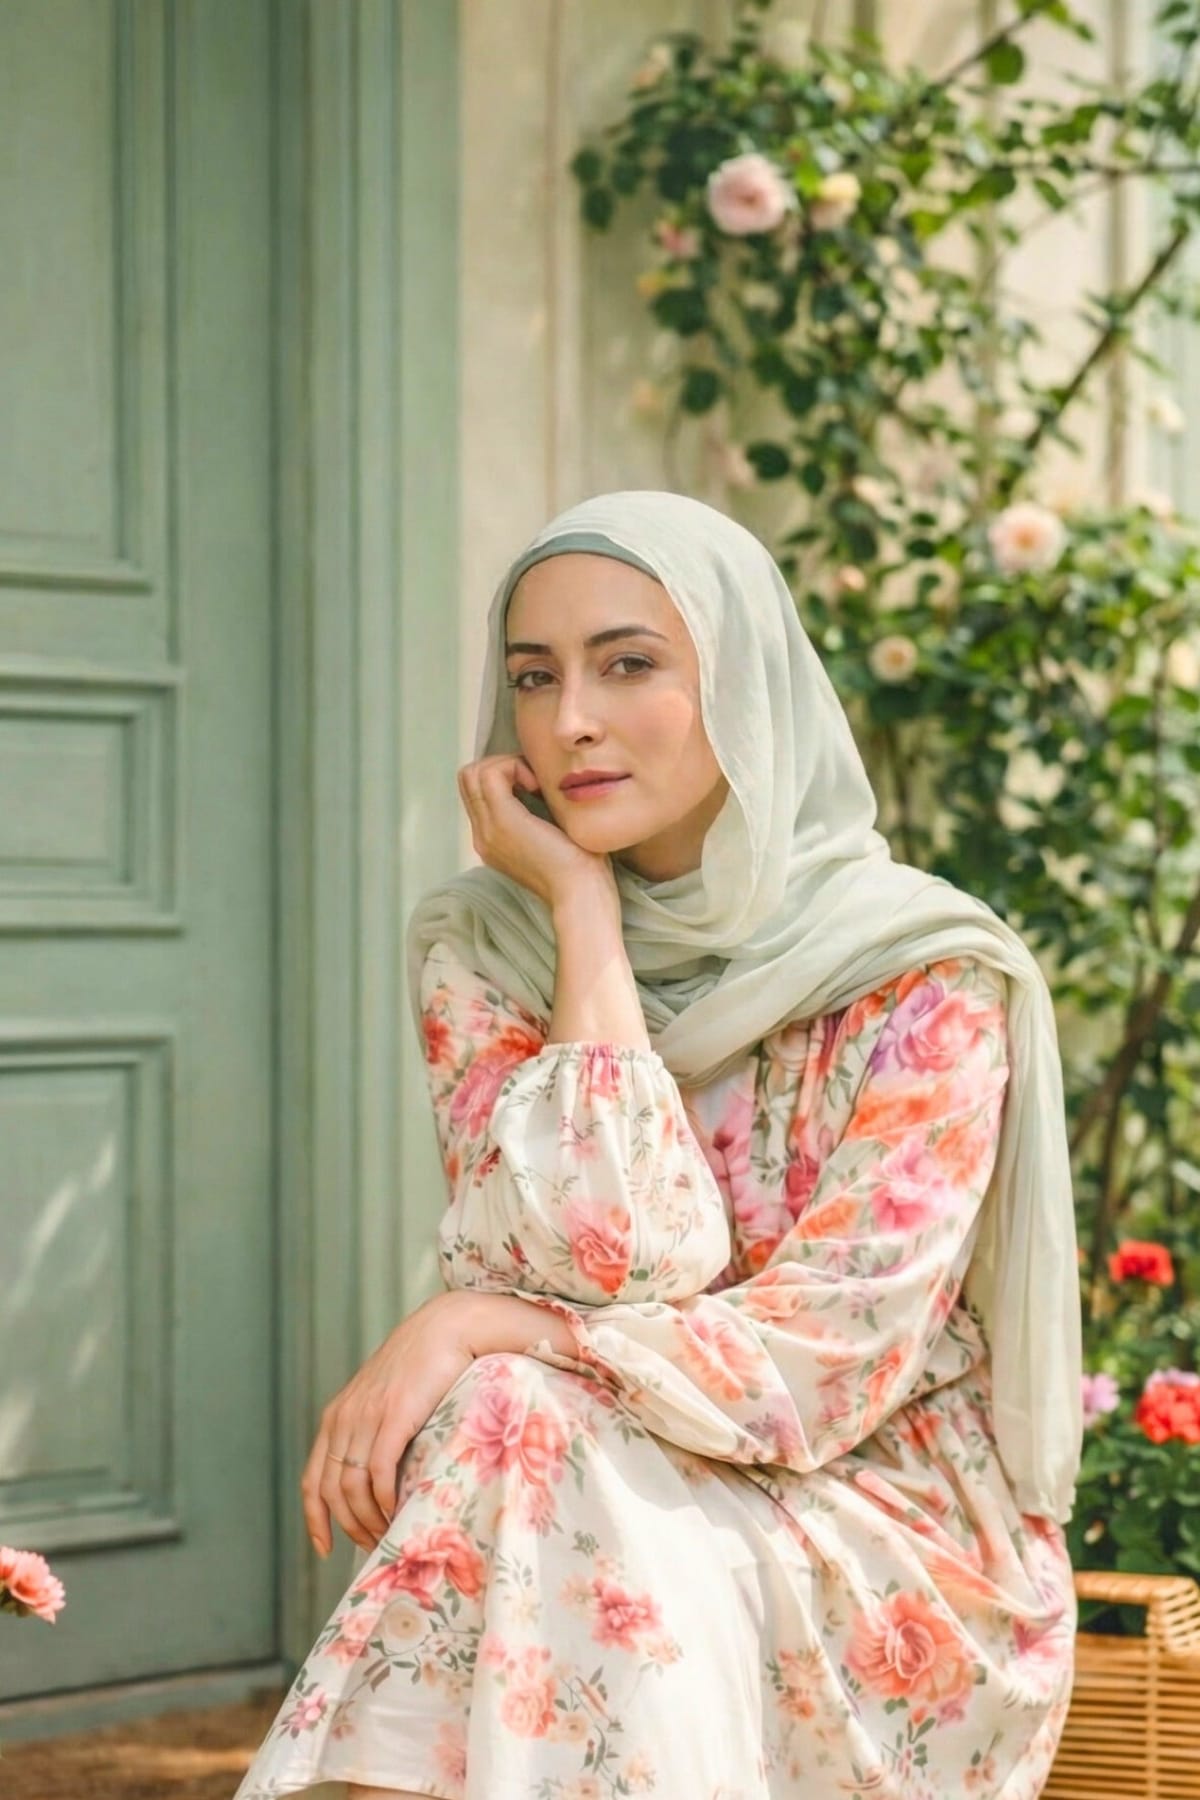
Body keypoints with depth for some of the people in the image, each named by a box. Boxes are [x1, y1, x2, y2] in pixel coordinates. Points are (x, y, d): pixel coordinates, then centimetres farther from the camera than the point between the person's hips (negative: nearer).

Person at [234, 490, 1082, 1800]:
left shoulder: (923, 978, -9)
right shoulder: (476, 949, 0)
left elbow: (825, 1359, -16)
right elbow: (613, 1260, -15)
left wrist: (477, 1326, -20)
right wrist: (582, 904, -13)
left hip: (891, 1552, -3)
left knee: (517, 1438, -28)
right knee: (502, 1426, -29)